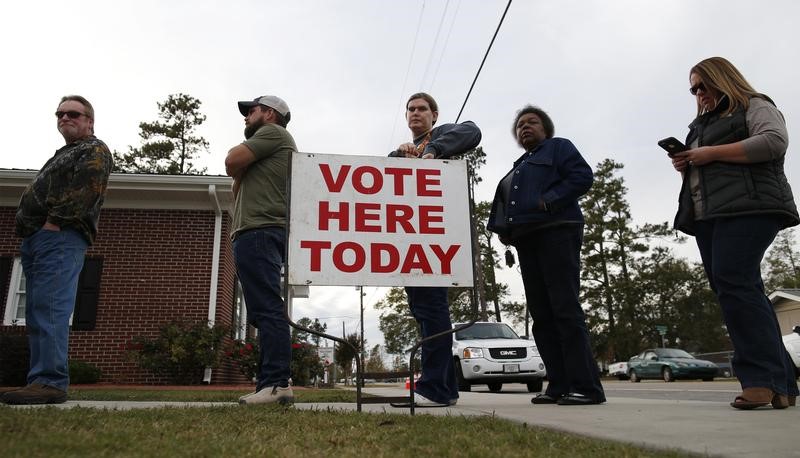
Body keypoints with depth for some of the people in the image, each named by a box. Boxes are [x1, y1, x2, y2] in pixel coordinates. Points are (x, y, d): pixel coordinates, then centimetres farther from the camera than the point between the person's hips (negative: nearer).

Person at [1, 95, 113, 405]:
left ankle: (50, 382, -22)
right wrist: (25, 223, 14)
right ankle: (41, 381, 7)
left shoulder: (94, 151, 4)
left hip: (61, 237, -10)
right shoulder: (63, 154, 33)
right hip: (37, 238, 10)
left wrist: (55, 221, -20)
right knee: (37, 315, 5)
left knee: (49, 310, -19)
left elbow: (84, 190, -13)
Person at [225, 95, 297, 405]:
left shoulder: (273, 131, 4)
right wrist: (240, 173, 11)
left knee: (267, 309, -17)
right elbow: (239, 185, 30)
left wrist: (239, 150, 14)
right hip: (260, 235, 10)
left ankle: (275, 383, -21)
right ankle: (273, 383, 4)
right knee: (266, 311, 4)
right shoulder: (265, 151, 33)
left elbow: (232, 163, -6)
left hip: (259, 232, -10)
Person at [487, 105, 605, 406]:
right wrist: (503, 230, 7)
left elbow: (583, 176, -7)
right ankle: (559, 386, 5)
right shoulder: (517, 168, 30)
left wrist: (547, 201, -16)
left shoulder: (558, 147, 9)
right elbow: (504, 205, 27)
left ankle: (586, 387, -12)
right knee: (542, 315, 3)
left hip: (557, 233, -8)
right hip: (526, 242, 8)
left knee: (566, 309, -14)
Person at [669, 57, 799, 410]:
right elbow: (696, 168, 34)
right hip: (708, 216, 8)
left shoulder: (754, 106, 8)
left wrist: (711, 153, -11)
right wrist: (683, 162, 10)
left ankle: (765, 378, -19)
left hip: (747, 208, -8)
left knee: (734, 284, -22)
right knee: (734, 290, 1)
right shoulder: (701, 123, 30)